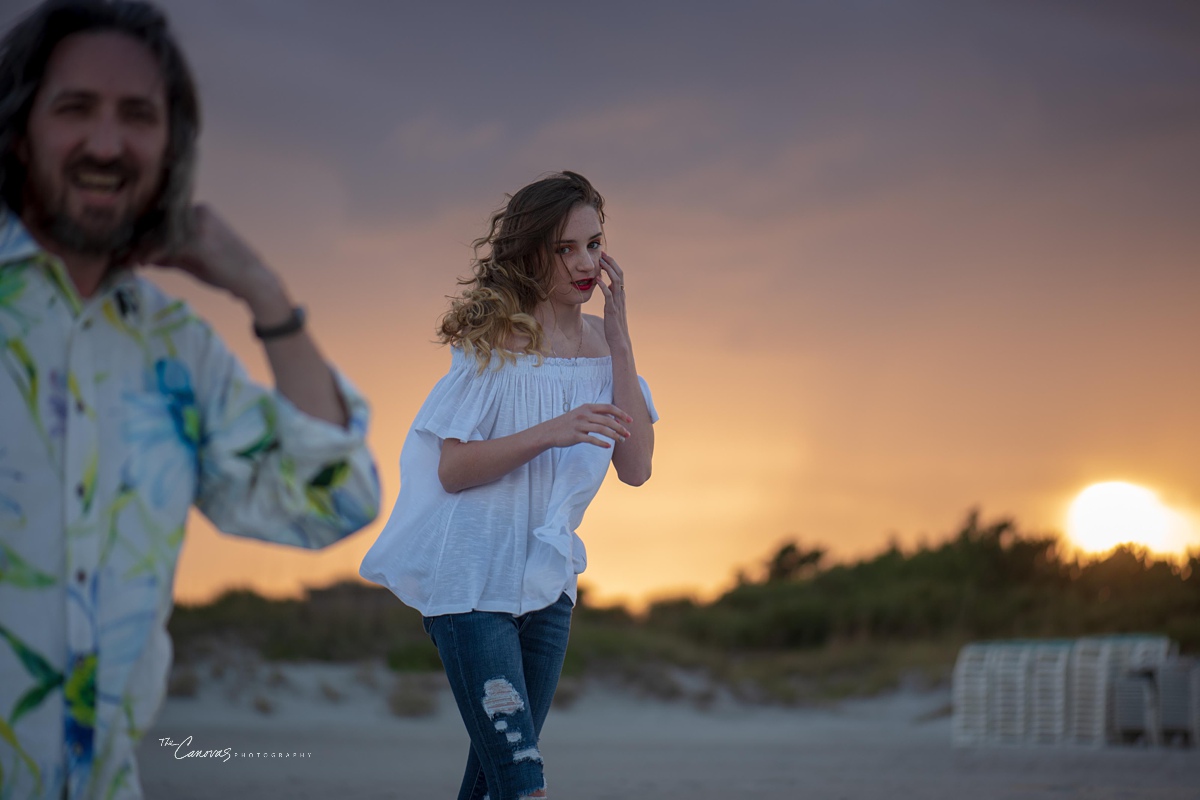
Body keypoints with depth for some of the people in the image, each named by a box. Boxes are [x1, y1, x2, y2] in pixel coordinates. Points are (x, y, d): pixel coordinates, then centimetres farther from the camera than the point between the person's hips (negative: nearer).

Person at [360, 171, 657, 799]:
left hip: (547, 581, 6)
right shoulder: (495, 341, -8)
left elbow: (635, 467, -5)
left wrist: (619, 337, -8)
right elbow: (451, 470, -12)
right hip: (474, 579, -6)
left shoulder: (603, 342, 6)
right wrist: (549, 433, -25)